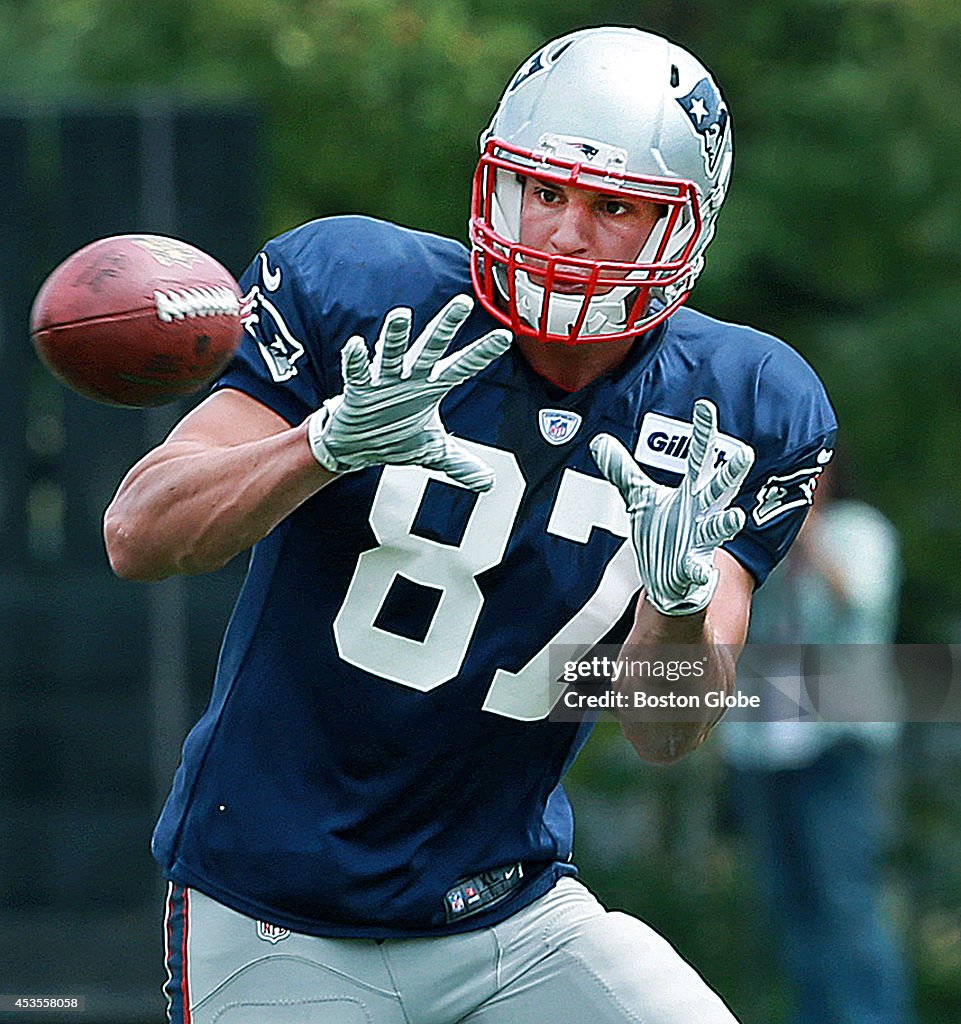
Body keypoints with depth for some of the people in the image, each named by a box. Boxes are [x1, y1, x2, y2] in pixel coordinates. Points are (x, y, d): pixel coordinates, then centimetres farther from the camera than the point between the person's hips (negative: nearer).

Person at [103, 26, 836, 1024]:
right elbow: (137, 536, -15)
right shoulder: (354, 294, -10)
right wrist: (327, 443, -32)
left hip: (512, 918, 2)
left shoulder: (731, 412, -2)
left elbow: (662, 735, -6)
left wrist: (681, 598, -27)